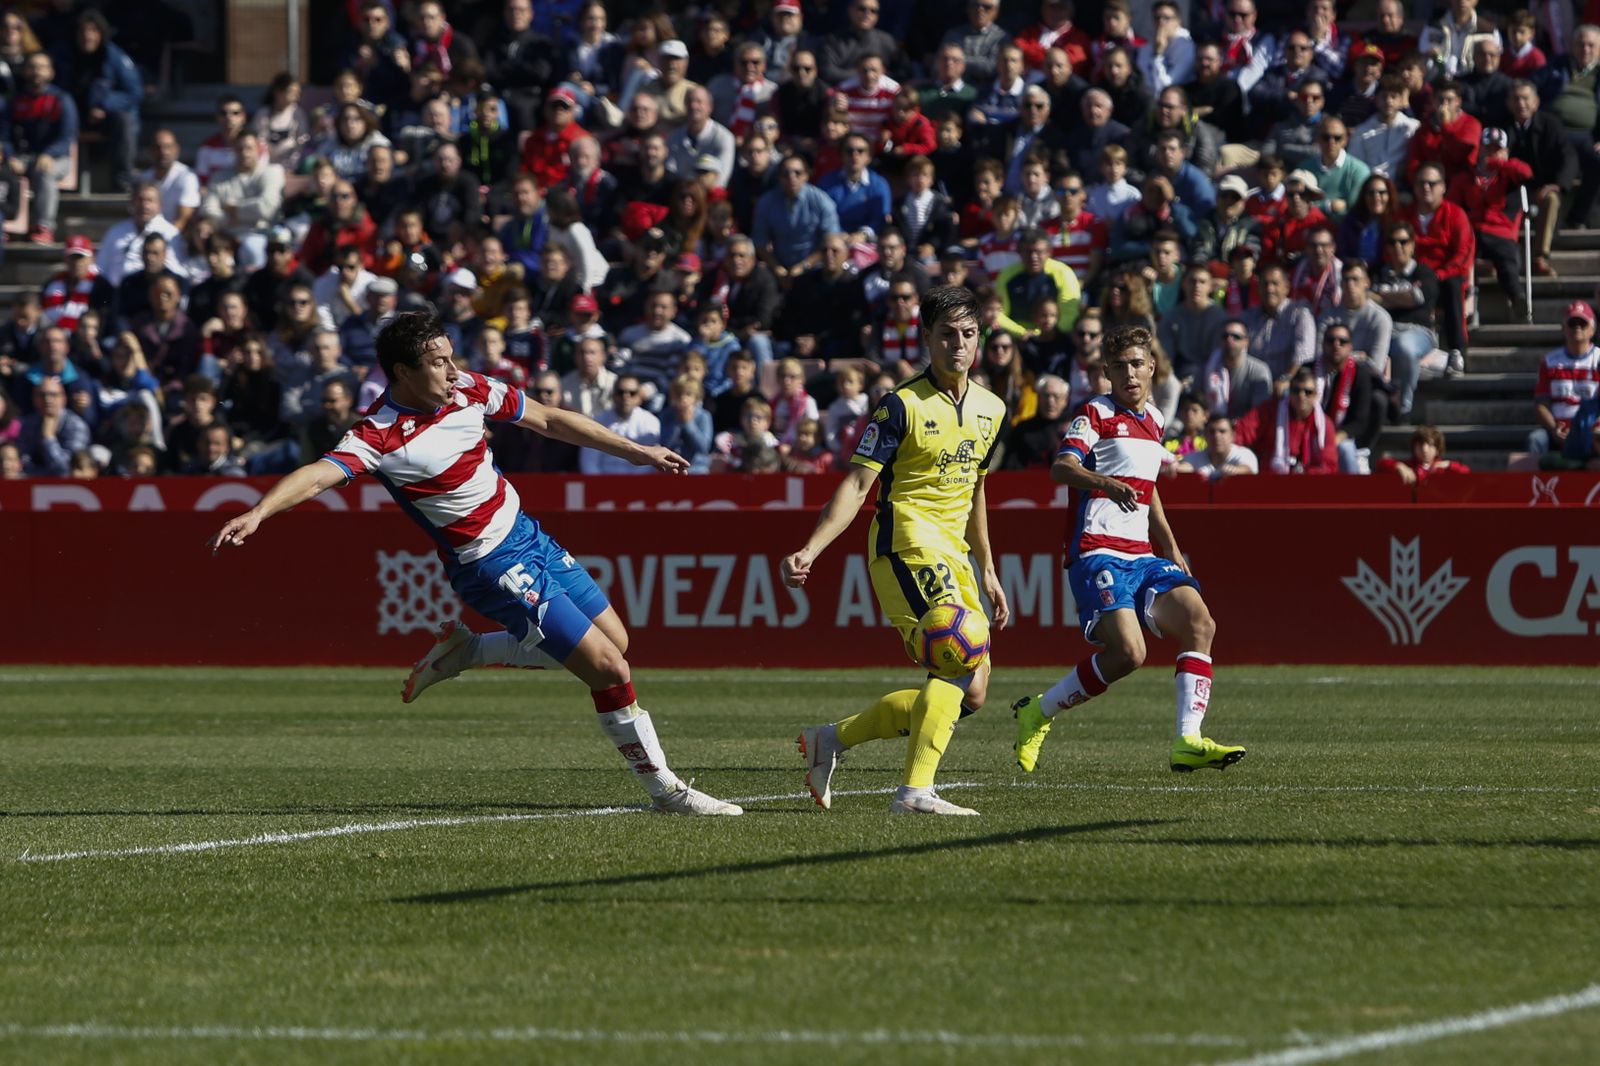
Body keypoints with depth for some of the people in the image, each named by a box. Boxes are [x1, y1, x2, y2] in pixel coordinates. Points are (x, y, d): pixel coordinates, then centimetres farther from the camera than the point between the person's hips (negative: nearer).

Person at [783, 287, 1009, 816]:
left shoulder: (991, 409, 12)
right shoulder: (903, 405, -10)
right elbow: (857, 485, -13)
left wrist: (987, 572, 25)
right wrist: (809, 550, -24)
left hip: (953, 554, 8)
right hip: (906, 543, -8)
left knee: (970, 693, 5)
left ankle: (833, 739, 14)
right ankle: (915, 789, -24)